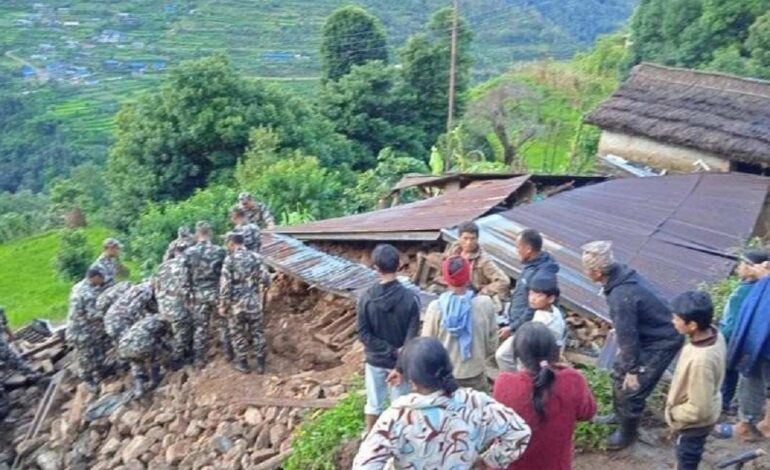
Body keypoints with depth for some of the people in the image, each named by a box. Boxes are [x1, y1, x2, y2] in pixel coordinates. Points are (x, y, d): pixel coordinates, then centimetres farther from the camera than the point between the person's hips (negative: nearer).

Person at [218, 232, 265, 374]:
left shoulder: (230, 259, -12)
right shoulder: (256, 257, -1)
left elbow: (225, 285, -13)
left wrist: (223, 305, -5)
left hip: (236, 304, -3)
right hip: (254, 302, 3)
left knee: (239, 334, 12)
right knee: (258, 332, 13)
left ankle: (242, 363, 23)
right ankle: (261, 363, 18)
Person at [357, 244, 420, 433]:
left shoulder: (366, 298, -13)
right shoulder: (410, 298, -17)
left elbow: (363, 334, -12)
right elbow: (411, 335, -17)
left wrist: (390, 351, -11)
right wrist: (399, 354, -11)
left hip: (375, 360, 2)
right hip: (399, 362, -1)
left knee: (374, 403, 19)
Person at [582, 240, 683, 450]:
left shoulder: (620, 297, -37)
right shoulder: (622, 274, -8)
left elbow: (627, 336, -25)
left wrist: (633, 369, -12)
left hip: (661, 342, -9)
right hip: (649, 333, 9)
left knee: (632, 388, 3)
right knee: (619, 372, 21)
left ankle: (627, 432, 26)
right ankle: (619, 414, 43)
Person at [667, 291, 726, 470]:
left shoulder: (700, 360, -42)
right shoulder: (714, 334, -15)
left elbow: (699, 408, -31)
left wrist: (673, 413, -14)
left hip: (695, 421, -7)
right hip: (706, 409, 7)